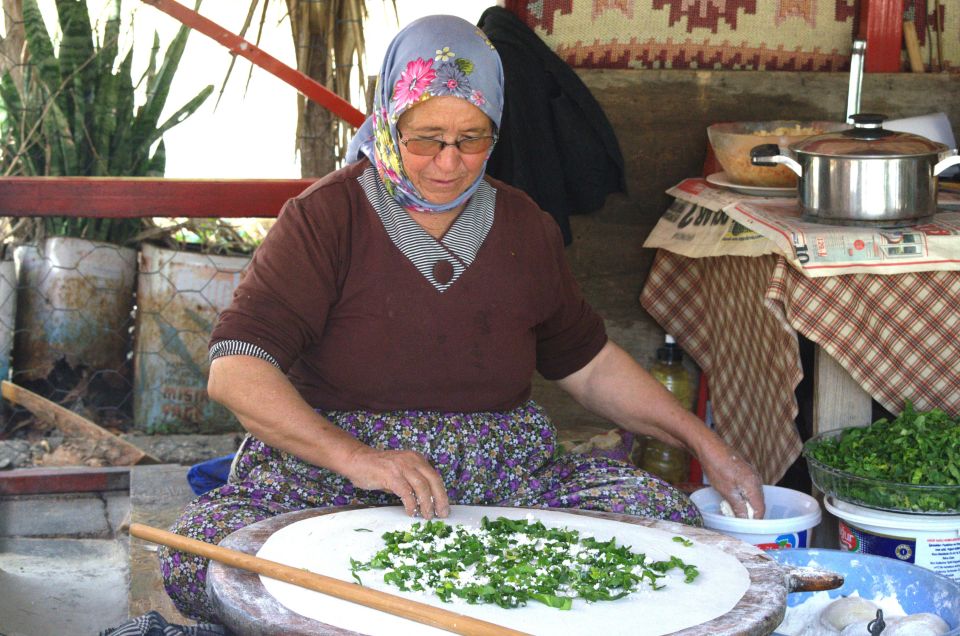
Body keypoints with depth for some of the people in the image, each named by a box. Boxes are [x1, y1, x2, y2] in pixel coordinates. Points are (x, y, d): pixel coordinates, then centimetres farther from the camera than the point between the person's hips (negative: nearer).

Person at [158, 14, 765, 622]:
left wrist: (703, 441, 10)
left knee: (666, 517, -18)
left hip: (503, 474, 4)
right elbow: (235, 372, -14)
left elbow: (591, 365, 20)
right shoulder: (324, 218, -5)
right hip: (328, 475, -3)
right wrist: (354, 456, -28)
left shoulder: (526, 228, 10)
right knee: (199, 562, -32)